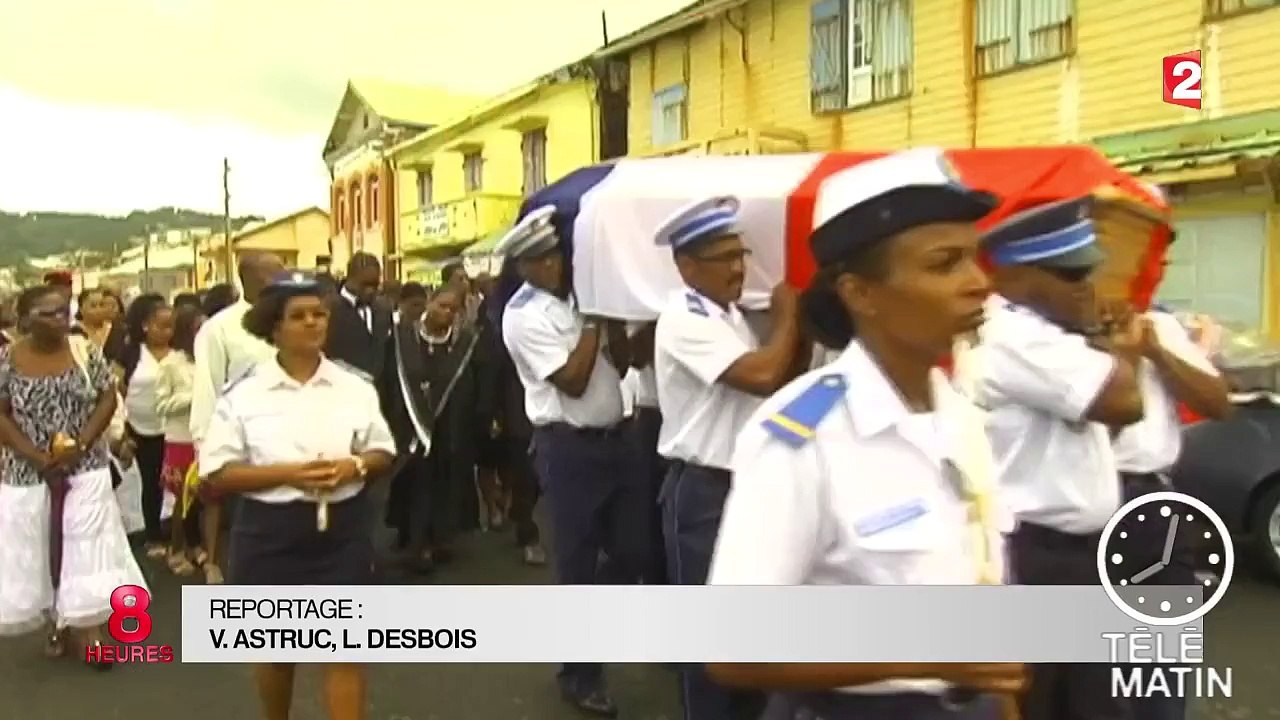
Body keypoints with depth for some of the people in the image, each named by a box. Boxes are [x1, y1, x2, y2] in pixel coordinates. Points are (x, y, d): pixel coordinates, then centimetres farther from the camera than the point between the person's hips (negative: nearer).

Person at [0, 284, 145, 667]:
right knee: (38, 549, 10)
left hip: (85, 469, 0)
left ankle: (90, 631, 8)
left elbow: (108, 399, -2)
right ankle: (58, 623, 27)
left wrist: (80, 444, -14)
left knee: (87, 547, 0)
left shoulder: (87, 353, -2)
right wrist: (39, 458, -13)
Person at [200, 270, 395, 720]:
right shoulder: (244, 394, -5)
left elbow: (384, 453, 9)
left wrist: (356, 466, -13)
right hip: (271, 534, 0)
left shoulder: (355, 387, 2)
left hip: (342, 530, 1)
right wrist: (286, 473, -19)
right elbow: (217, 474, -6)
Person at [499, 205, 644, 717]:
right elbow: (573, 381, -19)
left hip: (612, 438, 7)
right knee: (578, 562, 5)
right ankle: (580, 673, 23)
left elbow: (621, 364, 10)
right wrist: (593, 320, -13)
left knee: (631, 551, 12)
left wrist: (613, 316, -4)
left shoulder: (579, 296, 10)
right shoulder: (524, 315, -12)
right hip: (568, 447, -7)